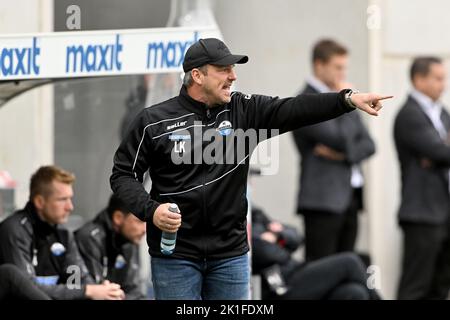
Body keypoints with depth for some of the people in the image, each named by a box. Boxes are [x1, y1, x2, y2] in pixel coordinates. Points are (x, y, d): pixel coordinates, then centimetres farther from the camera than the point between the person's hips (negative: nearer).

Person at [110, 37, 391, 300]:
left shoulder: (244, 111, 4)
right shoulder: (154, 121, -3)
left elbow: (293, 109, -9)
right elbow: (124, 174, 1)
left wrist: (348, 99, -22)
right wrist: (150, 210, -16)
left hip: (230, 253, 3)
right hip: (175, 254, -3)